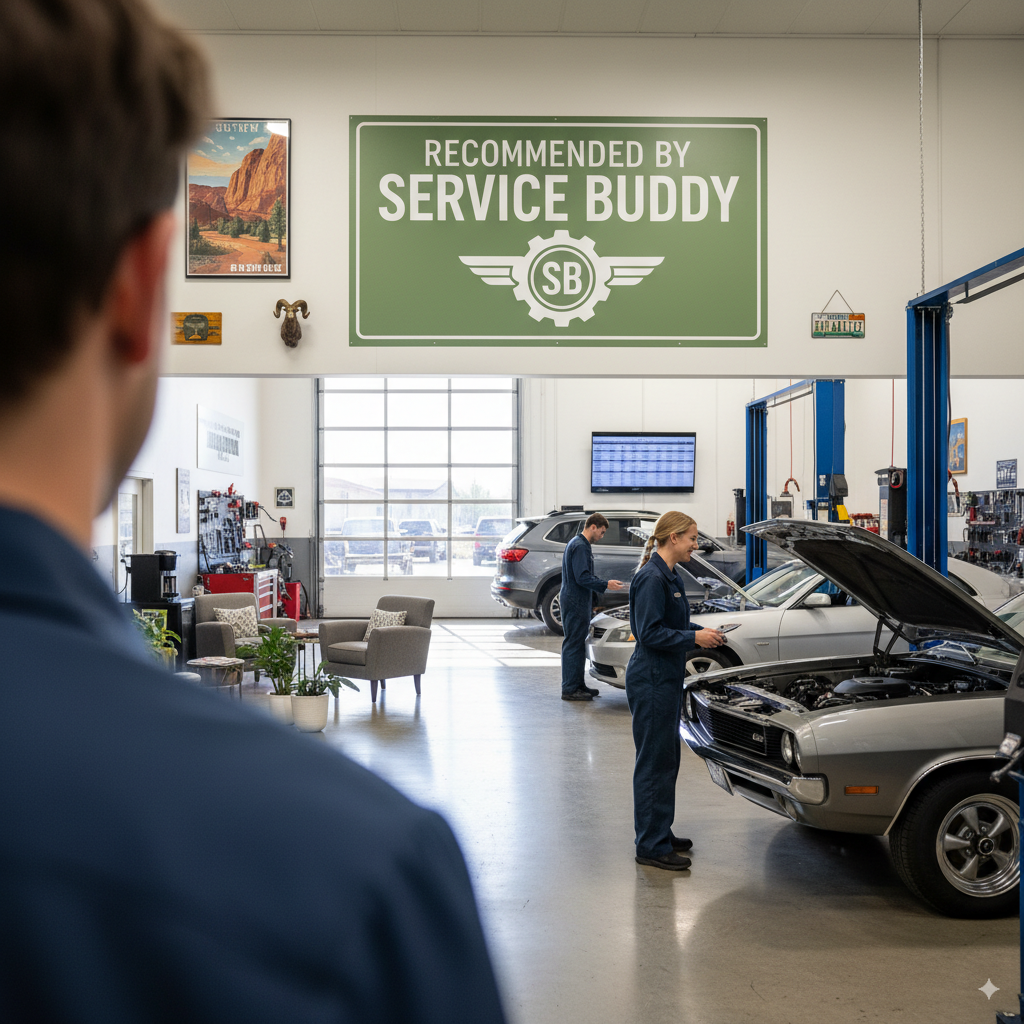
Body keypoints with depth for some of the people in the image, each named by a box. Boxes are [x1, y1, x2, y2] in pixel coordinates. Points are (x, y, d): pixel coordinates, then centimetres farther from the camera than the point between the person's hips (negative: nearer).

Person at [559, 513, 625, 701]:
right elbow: (582, 578, -23)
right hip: (575, 602, -11)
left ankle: (578, 685, 21)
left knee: (579, 644, 14)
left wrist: (604, 584, 18)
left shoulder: (580, 544, 18)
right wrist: (606, 585, -19)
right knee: (573, 645, -6)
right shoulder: (580, 546, -16)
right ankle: (569, 689, -2)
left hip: (579, 602, 11)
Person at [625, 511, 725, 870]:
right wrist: (694, 638, -18)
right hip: (651, 681, -11)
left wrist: (703, 631, 10)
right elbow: (650, 634, -22)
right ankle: (651, 846, 5)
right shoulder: (652, 578, -18)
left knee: (667, 759, 17)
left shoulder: (671, 576, 13)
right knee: (654, 760, -3)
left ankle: (661, 834, 28)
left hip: (667, 679, 11)